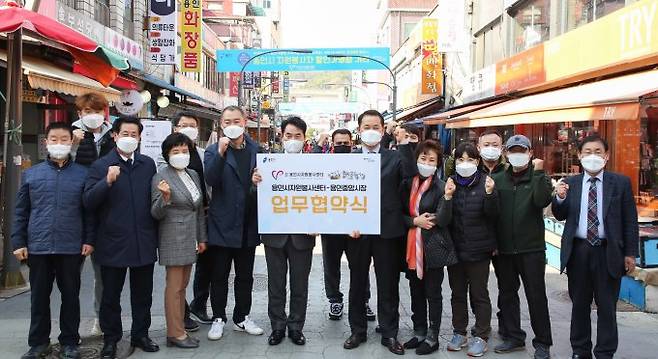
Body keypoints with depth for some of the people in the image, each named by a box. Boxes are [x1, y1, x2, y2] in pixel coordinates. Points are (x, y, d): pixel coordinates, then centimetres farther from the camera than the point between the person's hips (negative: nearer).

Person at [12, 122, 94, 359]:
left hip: (71, 248, -1)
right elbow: (21, 212, 7)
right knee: (39, 296, 11)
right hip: (38, 247, 1)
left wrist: (89, 240, -2)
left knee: (70, 296, 8)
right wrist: (18, 242, 2)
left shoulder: (82, 174, 3)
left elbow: (89, 211, 4)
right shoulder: (31, 174, 6)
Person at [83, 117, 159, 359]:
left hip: (144, 242, 3)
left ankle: (140, 334, 26)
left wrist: (156, 236, 7)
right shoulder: (100, 166, -1)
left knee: (143, 293, 12)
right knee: (111, 295, 9)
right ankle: (110, 339, 23)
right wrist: (107, 182, -25)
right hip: (113, 242, -2)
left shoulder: (148, 164, 7)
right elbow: (88, 202, -9)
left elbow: (154, 200, 9)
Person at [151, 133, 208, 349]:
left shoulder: (193, 175, 11)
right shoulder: (161, 177, -9)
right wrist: (165, 198, -30)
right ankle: (175, 334, 3)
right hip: (173, 239, -7)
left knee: (182, 285, 12)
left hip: (190, 239, 7)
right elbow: (156, 214, -10)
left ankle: (179, 327, 19)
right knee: (174, 286, -3)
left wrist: (202, 238, 15)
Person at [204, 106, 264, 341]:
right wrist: (221, 152, -30)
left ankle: (242, 318, 26)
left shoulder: (257, 150, 5)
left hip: (248, 224, 3)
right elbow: (210, 180, -19)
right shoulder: (213, 151, -3)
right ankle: (218, 319, 21)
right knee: (219, 275, 8)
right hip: (222, 224, -3)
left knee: (245, 275, 13)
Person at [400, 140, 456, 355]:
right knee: (416, 292, 14)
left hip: (433, 246, -4)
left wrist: (447, 197, -28)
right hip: (412, 246, 5)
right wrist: (415, 221, -9)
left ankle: (432, 337, 16)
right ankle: (419, 332, 28)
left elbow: (443, 221, -15)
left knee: (432, 293, 5)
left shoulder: (440, 187, -7)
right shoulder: (407, 184, 6)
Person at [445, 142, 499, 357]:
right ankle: (459, 333, 25)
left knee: (479, 293, 5)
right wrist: (448, 196, -15)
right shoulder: (450, 182, 2)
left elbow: (493, 215, -9)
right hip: (455, 246, 3)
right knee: (457, 292, 13)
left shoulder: (485, 182, -5)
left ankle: (481, 337, 15)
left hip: (479, 248, -3)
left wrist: (490, 194, -25)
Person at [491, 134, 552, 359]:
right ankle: (513, 337, 26)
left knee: (536, 296, 2)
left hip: (531, 248, -3)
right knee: (507, 294, 12)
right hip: (504, 248, 3)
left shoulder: (538, 177, 1)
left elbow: (543, 201, -18)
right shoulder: (498, 179, 8)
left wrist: (538, 172, -20)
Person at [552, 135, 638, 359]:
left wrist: (630, 253, -3)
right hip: (578, 251, 2)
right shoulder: (570, 184, 5)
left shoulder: (620, 183, 0)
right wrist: (560, 198, -13)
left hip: (608, 252, -2)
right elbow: (560, 216, 7)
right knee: (579, 304, 13)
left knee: (607, 306, 6)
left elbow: (630, 220, 1)